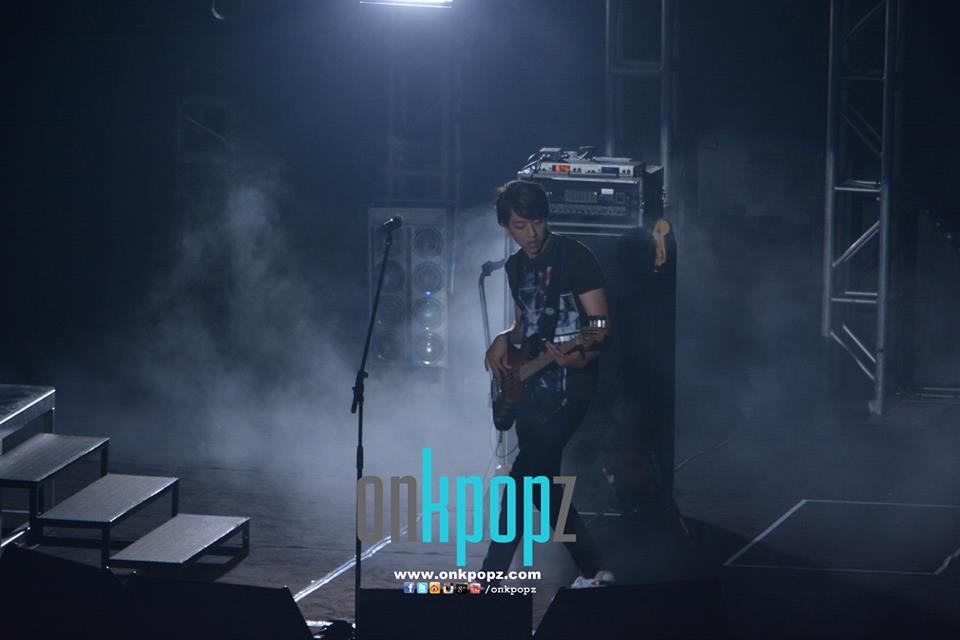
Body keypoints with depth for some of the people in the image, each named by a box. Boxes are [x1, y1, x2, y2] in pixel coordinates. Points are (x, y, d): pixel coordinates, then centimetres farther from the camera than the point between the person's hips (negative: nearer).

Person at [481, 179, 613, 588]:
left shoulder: (573, 257, -9)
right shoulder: (516, 267, 14)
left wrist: (583, 357, -32)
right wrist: (504, 340, 5)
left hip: (566, 387, -9)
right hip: (531, 385, 9)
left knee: (523, 480, -12)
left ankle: (491, 581, -10)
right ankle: (591, 572, 19)